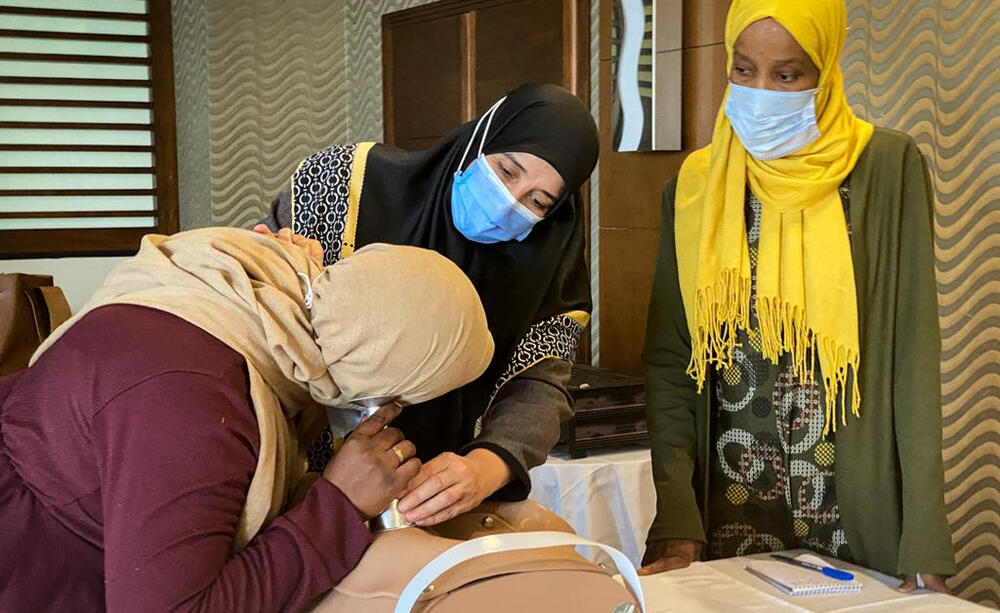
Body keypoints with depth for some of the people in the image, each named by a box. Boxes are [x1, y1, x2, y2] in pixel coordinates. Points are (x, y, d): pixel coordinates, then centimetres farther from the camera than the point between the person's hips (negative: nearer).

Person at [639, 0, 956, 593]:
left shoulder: (888, 168, -5)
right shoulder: (699, 184, 2)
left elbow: (913, 355, -6)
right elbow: (668, 361, 2)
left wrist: (925, 542, -11)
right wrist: (674, 521, -9)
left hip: (855, 515, -2)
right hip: (725, 513, 2)